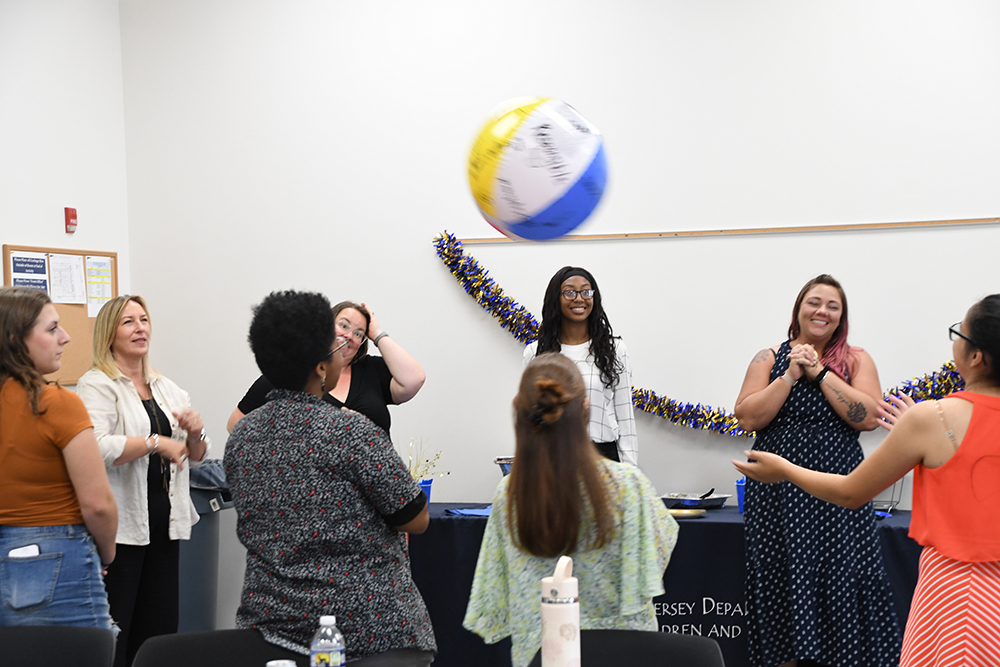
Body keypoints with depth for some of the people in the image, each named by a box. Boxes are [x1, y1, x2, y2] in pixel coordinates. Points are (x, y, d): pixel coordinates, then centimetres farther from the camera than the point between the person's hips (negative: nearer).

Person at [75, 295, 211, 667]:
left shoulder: (167, 389, 16)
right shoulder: (97, 385, -7)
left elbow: (195, 457, 20)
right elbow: (96, 448, -23)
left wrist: (195, 433, 0)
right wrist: (156, 443, -20)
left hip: (165, 521, 7)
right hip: (122, 525, -7)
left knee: (159, 628, 11)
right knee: (114, 634, -4)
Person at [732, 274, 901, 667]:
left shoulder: (856, 360, 7)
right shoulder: (769, 359, 8)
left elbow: (868, 417, -8)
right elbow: (747, 418, -4)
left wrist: (819, 372, -10)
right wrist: (791, 375, -10)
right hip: (778, 493, 0)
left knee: (841, 583, -3)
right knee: (783, 583, 3)